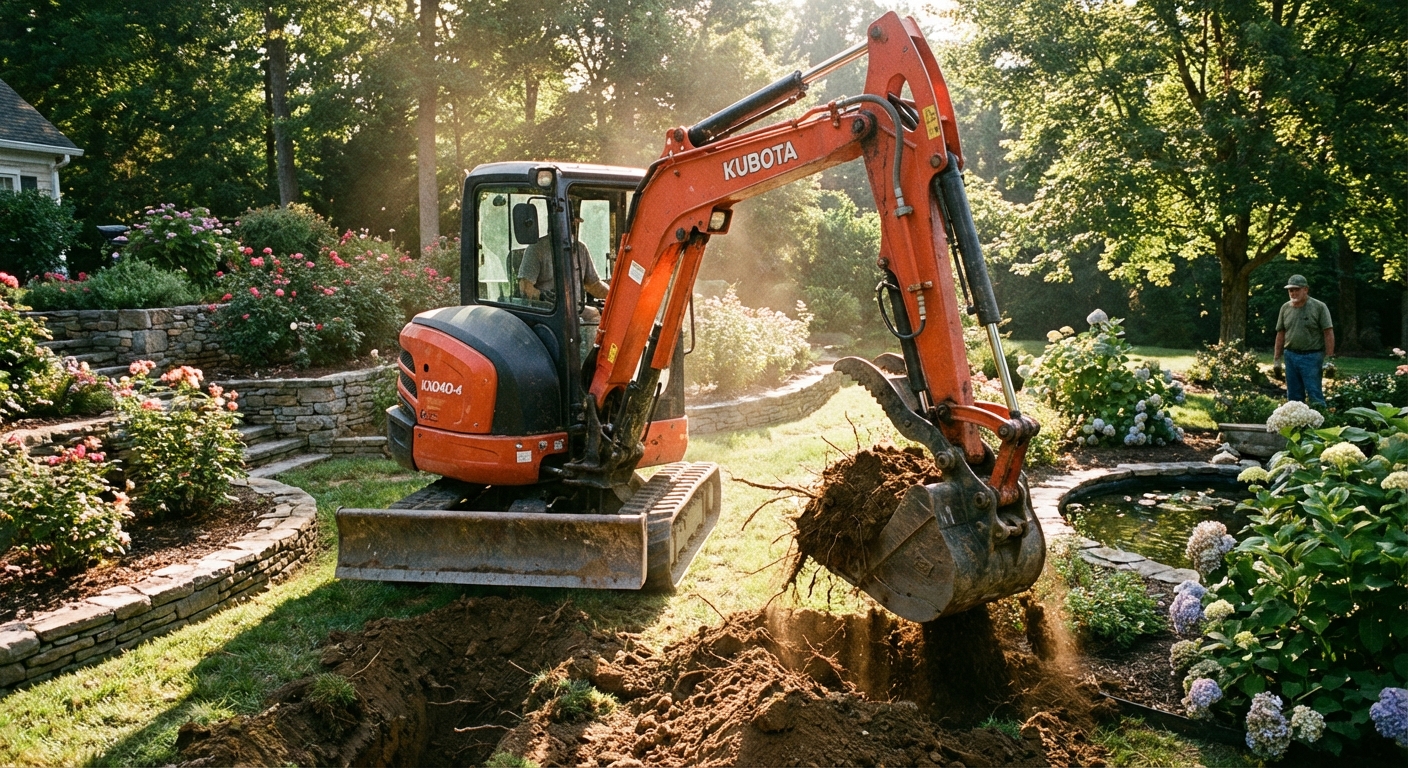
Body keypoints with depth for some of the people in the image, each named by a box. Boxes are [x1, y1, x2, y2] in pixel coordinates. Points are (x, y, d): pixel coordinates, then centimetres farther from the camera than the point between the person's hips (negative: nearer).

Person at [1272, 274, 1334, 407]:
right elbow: (1280, 334, 12)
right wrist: (1277, 359, 10)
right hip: (1291, 356, 5)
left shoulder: (1319, 307, -5)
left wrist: (1329, 358, -13)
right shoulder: (1285, 308, 8)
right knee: (1294, 396, 9)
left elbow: (1328, 333, -7)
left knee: (1314, 395, -7)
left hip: (1311, 356, -5)